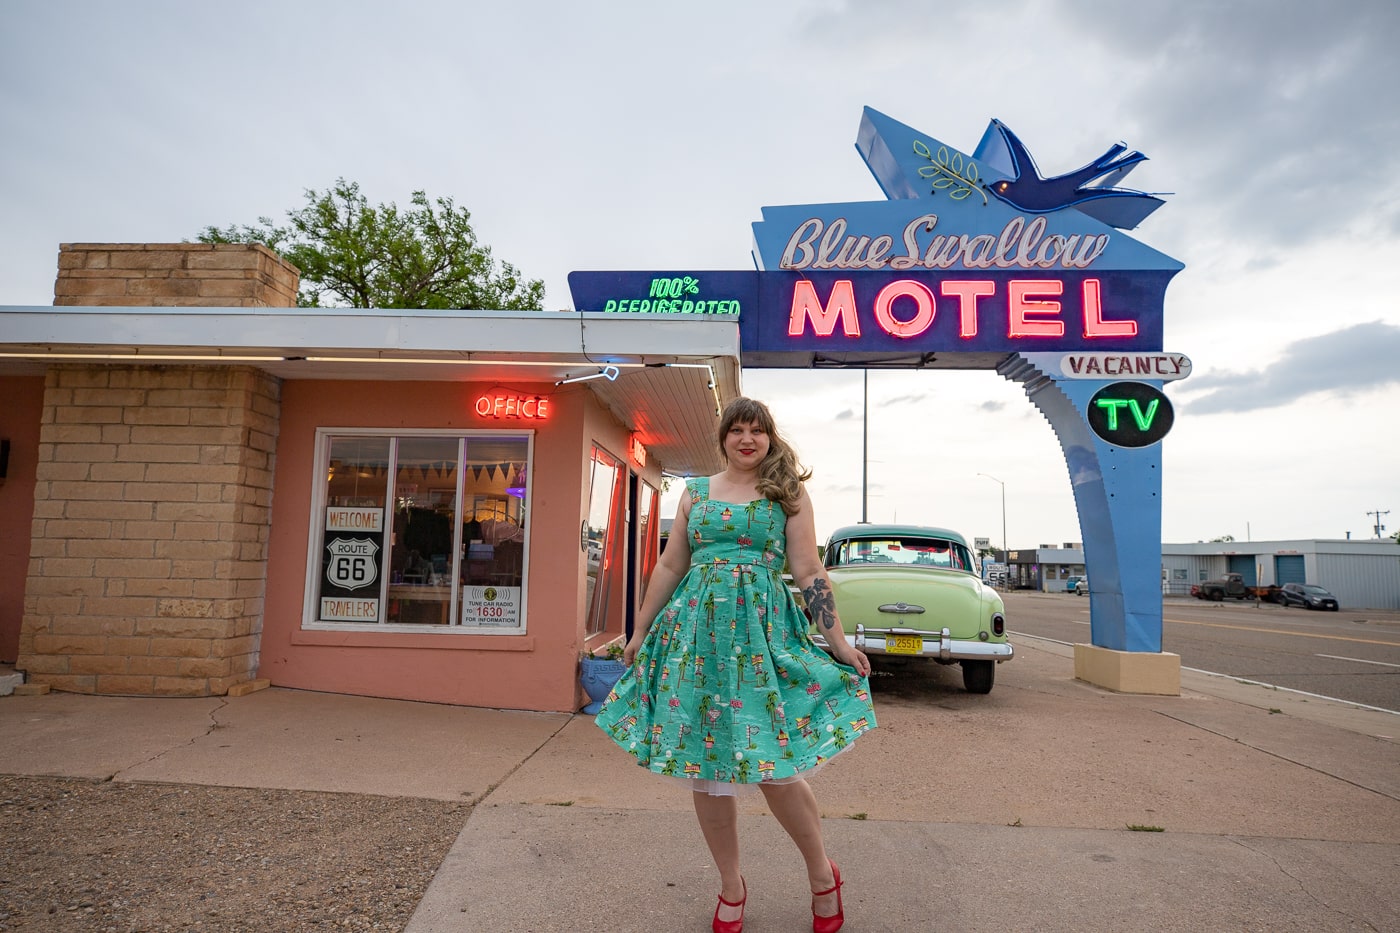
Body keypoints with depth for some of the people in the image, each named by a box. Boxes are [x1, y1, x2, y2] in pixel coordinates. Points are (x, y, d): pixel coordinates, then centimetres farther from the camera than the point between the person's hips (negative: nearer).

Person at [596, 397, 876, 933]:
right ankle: (731, 888, 28)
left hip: (764, 631, -3)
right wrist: (640, 632, 15)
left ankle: (823, 877, 22)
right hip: (698, 632, 3)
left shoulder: (788, 492, 5)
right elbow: (669, 566, 14)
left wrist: (838, 641, -3)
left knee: (773, 768, -5)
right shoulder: (695, 492, 12)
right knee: (703, 766, 6)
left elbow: (808, 572, 1)